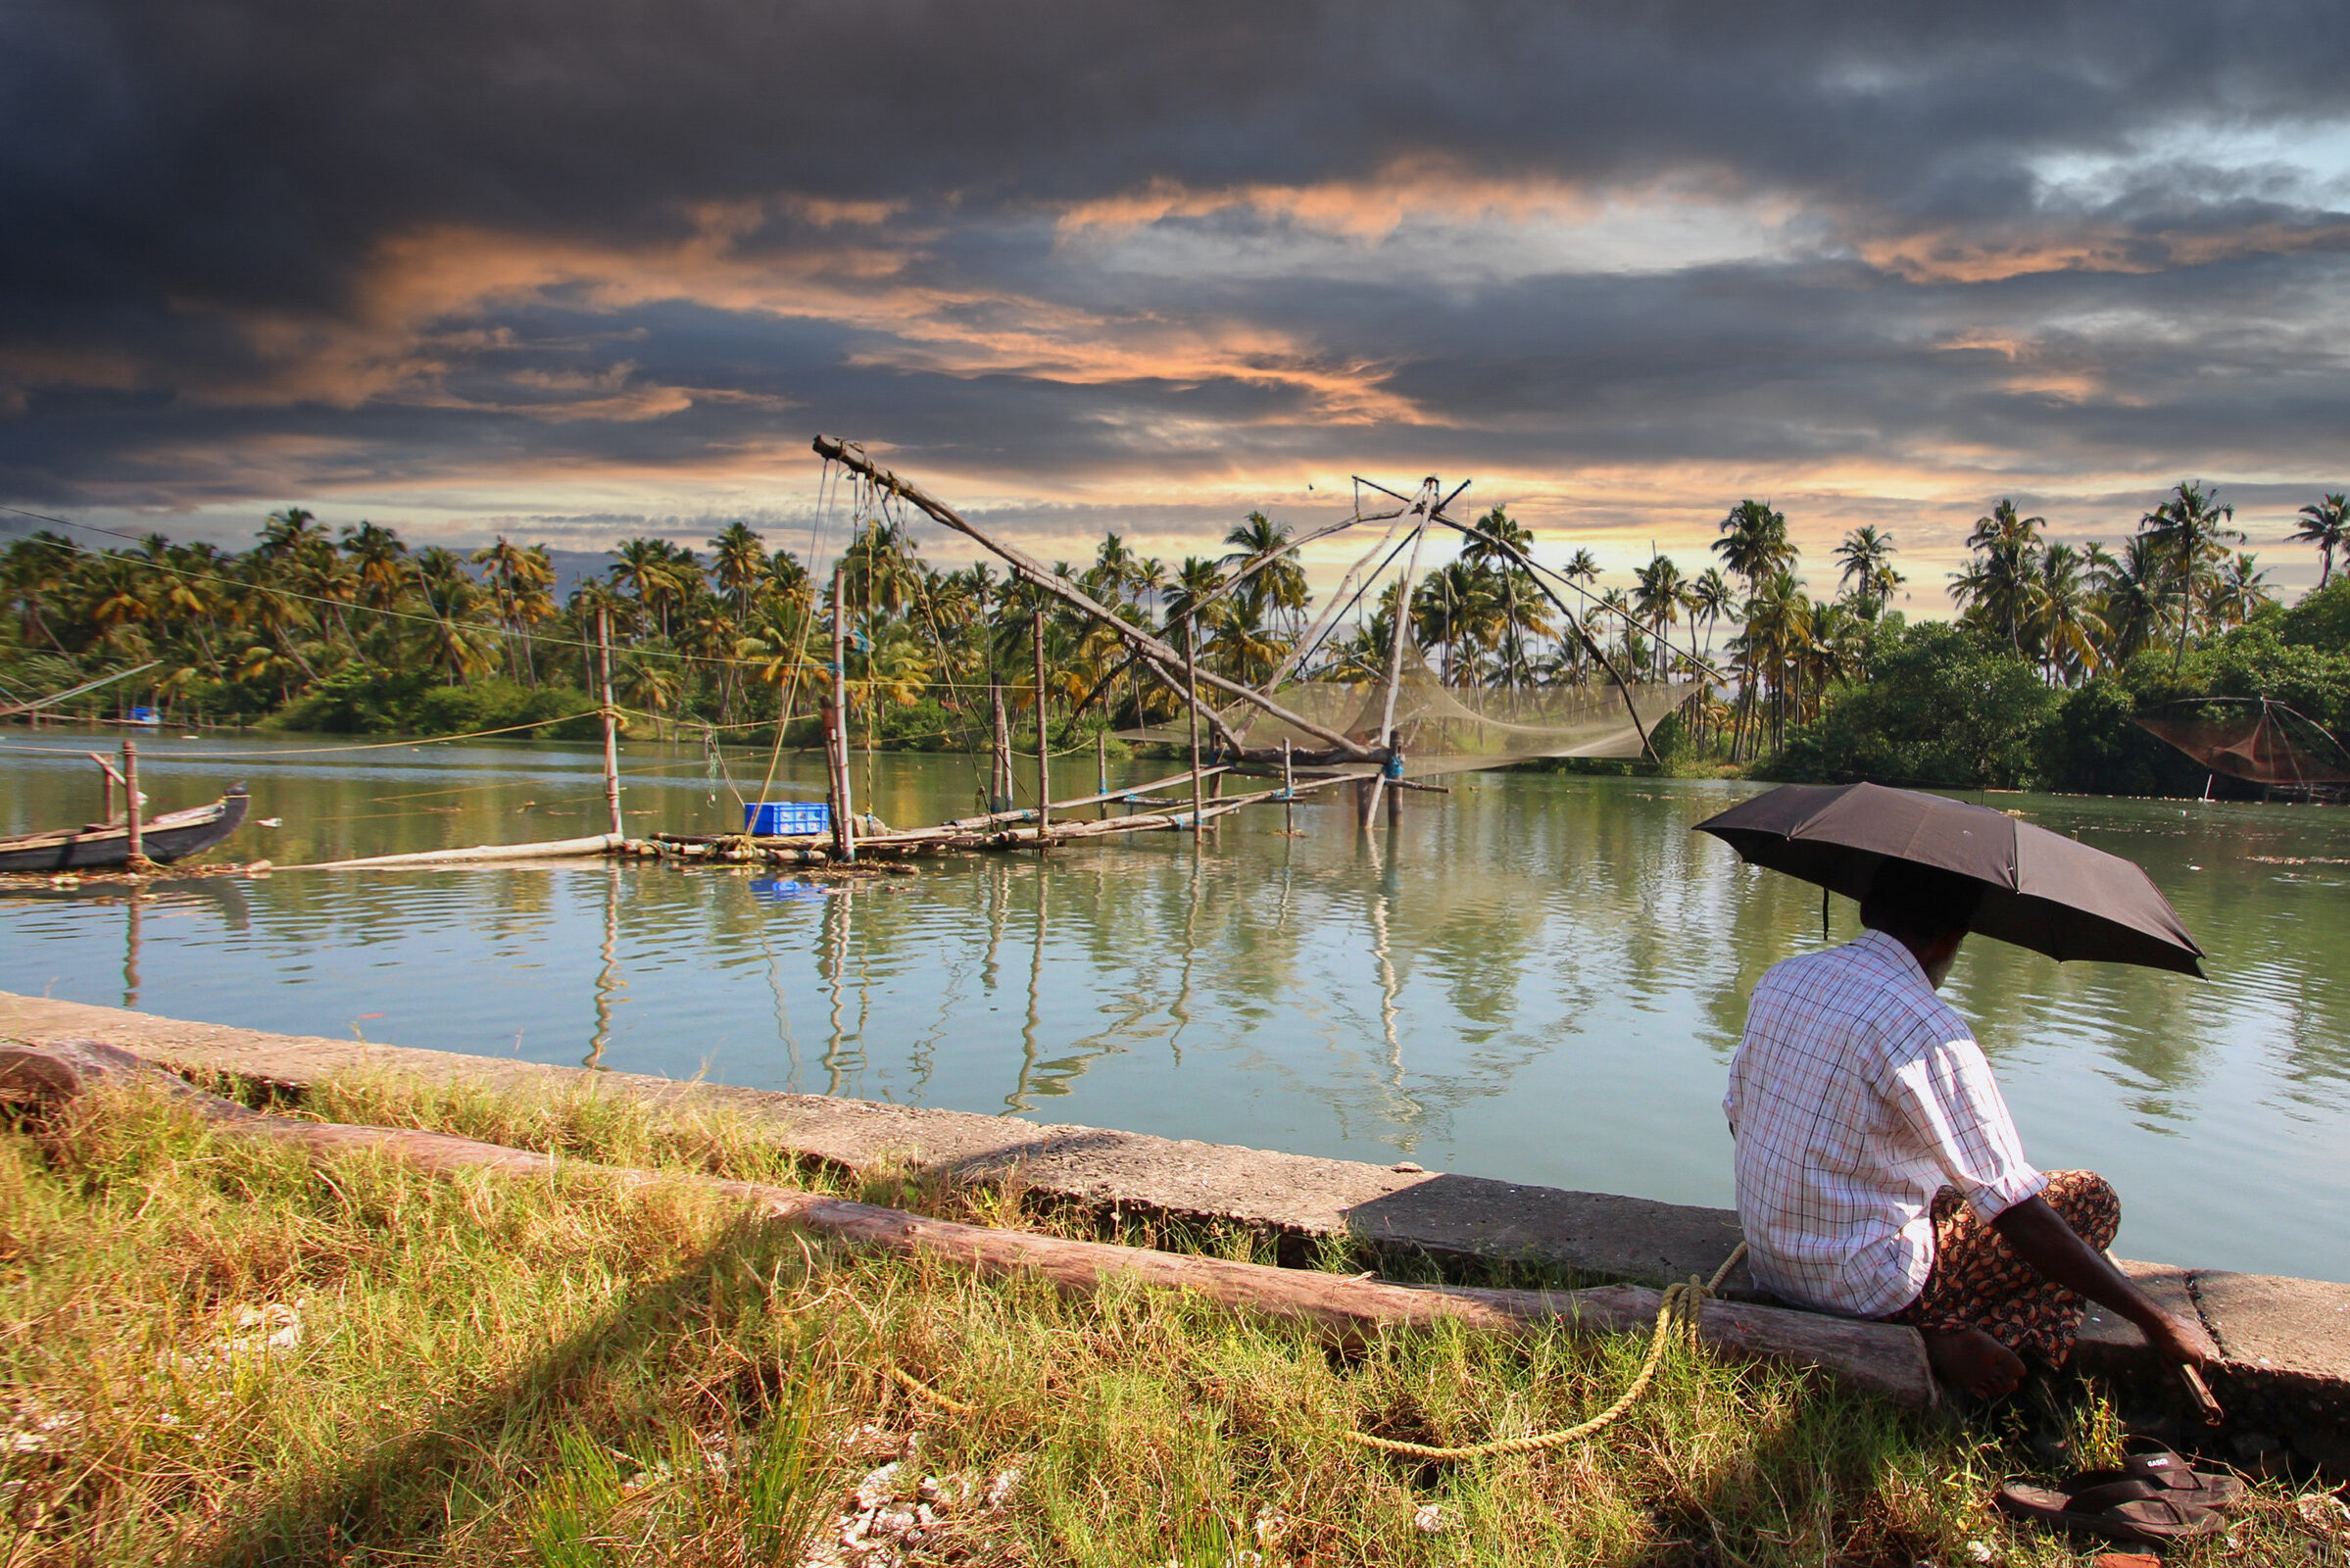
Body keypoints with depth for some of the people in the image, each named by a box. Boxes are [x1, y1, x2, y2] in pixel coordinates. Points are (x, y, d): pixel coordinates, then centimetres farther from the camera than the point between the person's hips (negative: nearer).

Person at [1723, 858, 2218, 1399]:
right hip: (1866, 1286, -7)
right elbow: (2016, 1211, -19)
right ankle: (1954, 1333, 5)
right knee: (2089, 1197, 8)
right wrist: (2155, 1321, -10)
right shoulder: (1927, 1029, -21)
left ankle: (1944, 1331, 14)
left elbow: (1739, 1114, 10)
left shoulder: (1780, 978, -1)